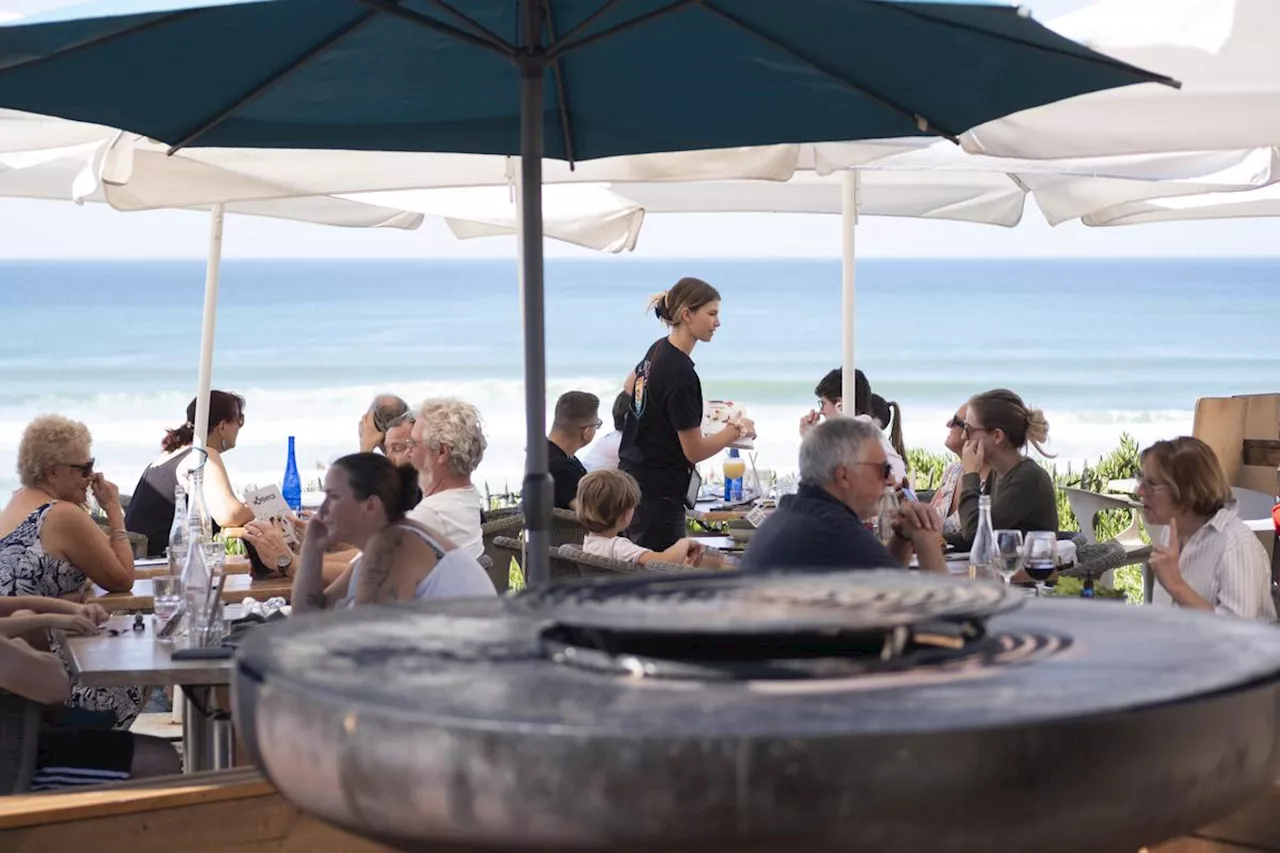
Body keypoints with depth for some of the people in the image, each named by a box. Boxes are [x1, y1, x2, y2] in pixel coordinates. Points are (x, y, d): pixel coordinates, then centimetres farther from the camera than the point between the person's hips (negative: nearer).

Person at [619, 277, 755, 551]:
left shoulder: (658, 349, 7)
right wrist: (737, 429, -2)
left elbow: (630, 387, 30)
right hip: (657, 494, -10)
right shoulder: (681, 374, -21)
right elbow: (695, 451, -16)